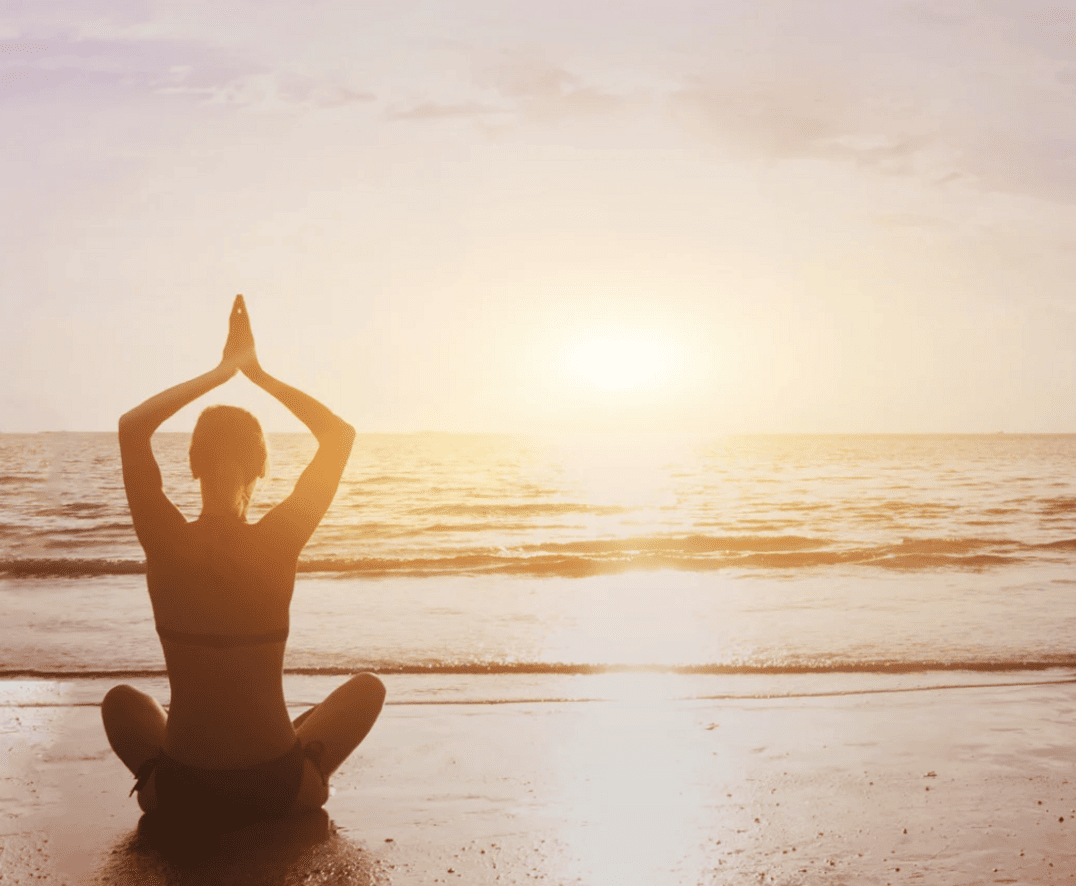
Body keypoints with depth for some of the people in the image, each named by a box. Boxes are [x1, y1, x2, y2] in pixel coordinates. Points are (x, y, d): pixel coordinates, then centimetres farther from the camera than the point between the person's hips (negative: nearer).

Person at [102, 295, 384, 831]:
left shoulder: (165, 543, -13)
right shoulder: (278, 543, -15)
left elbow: (131, 427, 3)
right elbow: (341, 433, -1)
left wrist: (220, 372, 4)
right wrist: (258, 373, 2)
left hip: (182, 791, 2)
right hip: (277, 790, -2)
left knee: (122, 701, 35)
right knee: (367, 686, 25)